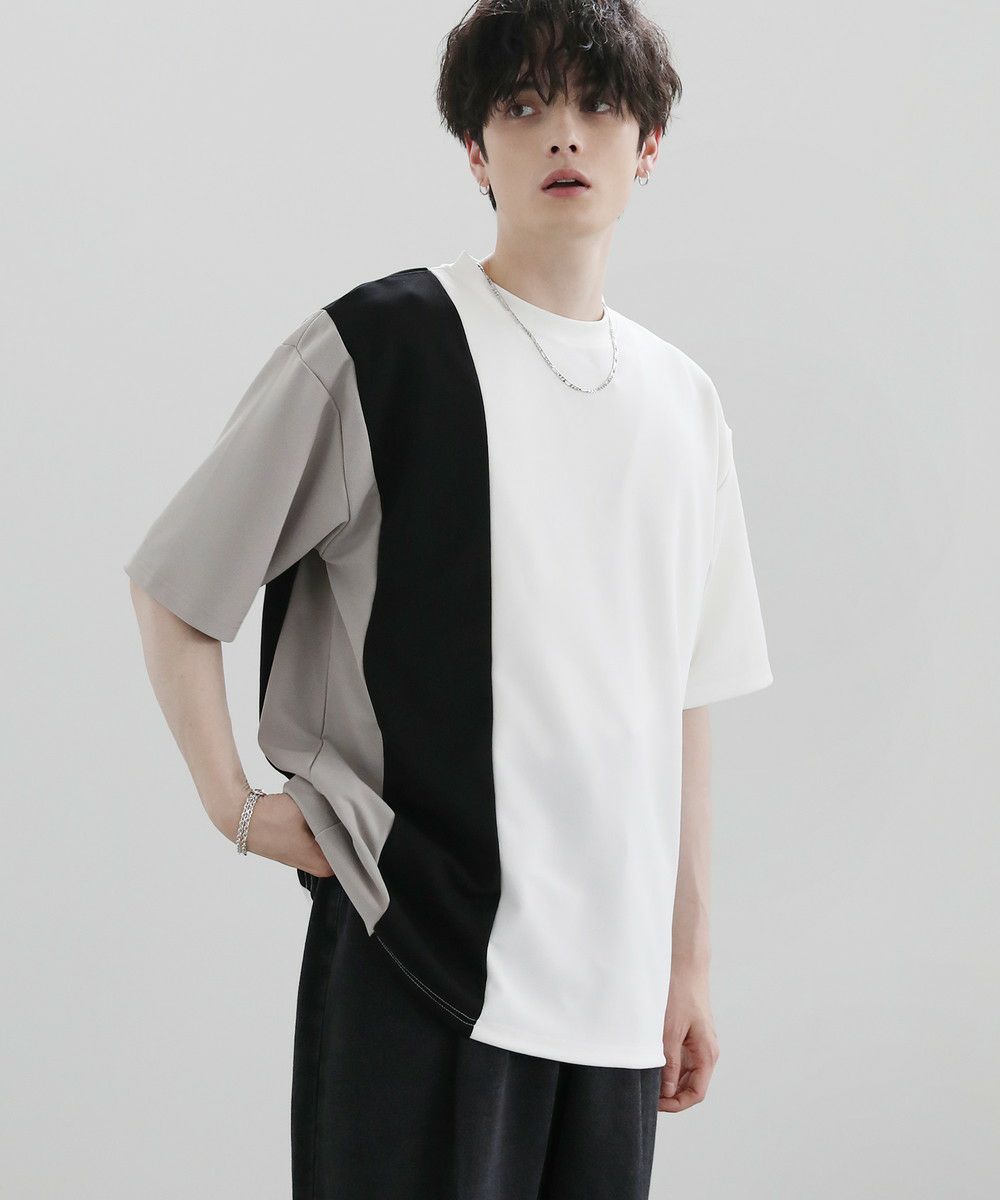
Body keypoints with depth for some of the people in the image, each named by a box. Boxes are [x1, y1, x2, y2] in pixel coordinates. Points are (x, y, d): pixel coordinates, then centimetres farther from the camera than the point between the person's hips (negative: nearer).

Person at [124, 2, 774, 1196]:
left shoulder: (683, 400, 12)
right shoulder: (376, 346, -6)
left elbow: (681, 705, 14)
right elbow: (172, 586, 0)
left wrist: (688, 960, 13)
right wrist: (235, 805, -8)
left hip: (615, 978, 5)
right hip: (422, 961, -5)